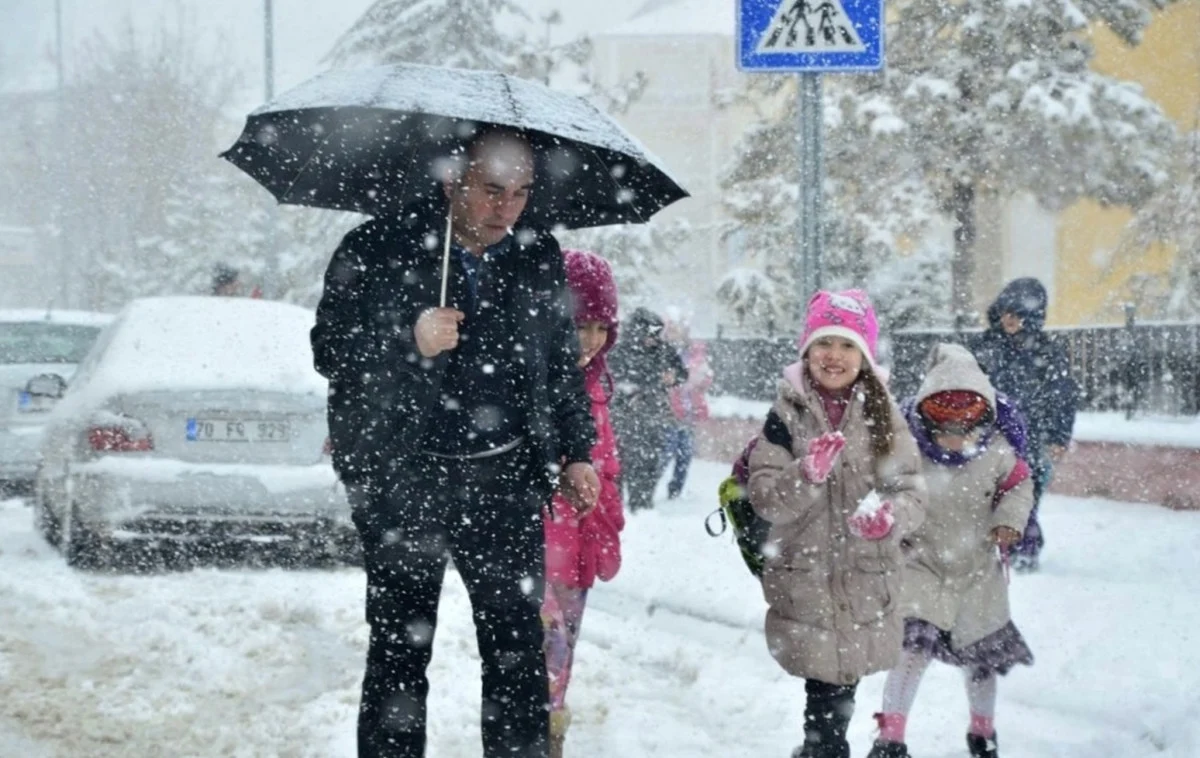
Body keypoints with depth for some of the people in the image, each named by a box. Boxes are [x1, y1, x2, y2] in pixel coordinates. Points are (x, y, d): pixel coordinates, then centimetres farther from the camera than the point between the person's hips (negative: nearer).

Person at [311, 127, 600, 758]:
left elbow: (564, 364, 20)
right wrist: (409, 341, -19)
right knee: (401, 644, -1)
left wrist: (577, 451, 12)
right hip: (401, 477, -3)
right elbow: (330, 352, -4)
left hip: (504, 476, 3)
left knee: (518, 644, 0)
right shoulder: (376, 250, -2)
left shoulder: (539, 257, 11)